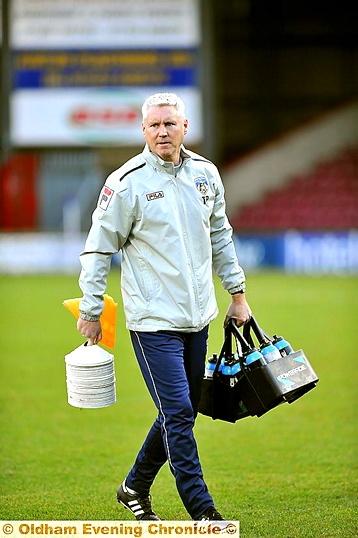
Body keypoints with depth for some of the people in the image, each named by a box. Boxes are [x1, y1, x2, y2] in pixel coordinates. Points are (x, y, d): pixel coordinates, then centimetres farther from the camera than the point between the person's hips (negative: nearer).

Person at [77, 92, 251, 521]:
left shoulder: (205, 174, 6)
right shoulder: (126, 183, -11)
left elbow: (220, 236, 19)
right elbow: (98, 248, -5)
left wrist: (237, 293, 19)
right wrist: (91, 312, -4)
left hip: (198, 317, 6)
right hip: (153, 321, -6)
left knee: (182, 413, 13)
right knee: (178, 414, -9)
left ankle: (135, 488, 31)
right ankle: (203, 512, -4)